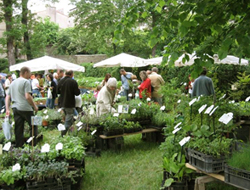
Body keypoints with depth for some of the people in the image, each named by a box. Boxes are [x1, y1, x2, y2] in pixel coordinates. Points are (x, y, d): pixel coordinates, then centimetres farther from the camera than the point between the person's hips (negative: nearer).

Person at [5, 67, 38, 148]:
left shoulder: (13, 83, 17)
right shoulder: (26, 82, -7)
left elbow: (7, 97, 15)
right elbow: (27, 96, -15)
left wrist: (7, 109, 14)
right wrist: (34, 106, -5)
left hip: (15, 108, 7)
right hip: (25, 108, -7)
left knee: (18, 129, 9)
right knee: (33, 126, 6)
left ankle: (18, 147, 13)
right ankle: (33, 145, 5)